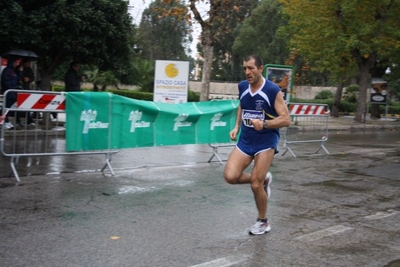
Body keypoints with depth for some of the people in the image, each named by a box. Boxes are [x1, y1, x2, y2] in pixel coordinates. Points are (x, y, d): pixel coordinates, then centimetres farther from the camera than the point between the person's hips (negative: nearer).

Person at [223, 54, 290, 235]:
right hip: (245, 140, 5)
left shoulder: (273, 90, -15)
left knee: (255, 184, -6)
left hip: (266, 141, -5)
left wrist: (264, 124, -28)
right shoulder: (242, 87, 1)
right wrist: (237, 127, 9)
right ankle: (263, 179, 19)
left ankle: (263, 222, 20)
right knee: (230, 176, -11)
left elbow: (286, 119, -13)